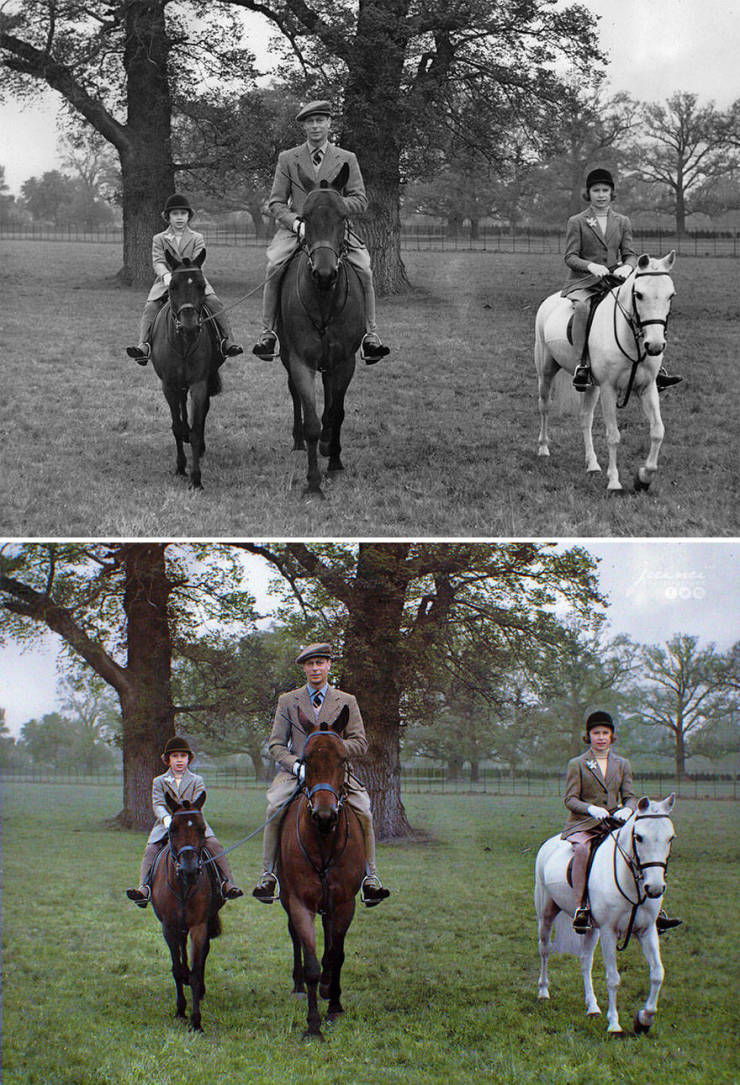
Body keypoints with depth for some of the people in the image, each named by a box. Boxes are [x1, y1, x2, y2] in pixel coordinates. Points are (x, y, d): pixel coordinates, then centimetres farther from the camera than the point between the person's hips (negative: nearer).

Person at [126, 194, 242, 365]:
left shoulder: (196, 238, 12)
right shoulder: (159, 239, 13)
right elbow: (158, 261, -1)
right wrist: (166, 275, -24)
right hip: (166, 282, 0)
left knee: (215, 302, -23)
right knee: (150, 307, -23)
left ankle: (226, 340, -22)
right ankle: (144, 345, -32)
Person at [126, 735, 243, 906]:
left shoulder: (197, 781, 12)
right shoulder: (159, 782, 15)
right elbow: (158, 804, 1)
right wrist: (166, 817, -22)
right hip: (166, 827, 1)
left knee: (214, 845, -23)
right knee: (150, 850, -21)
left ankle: (227, 884, -24)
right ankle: (144, 888, -31)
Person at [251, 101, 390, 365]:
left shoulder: (347, 159, 10)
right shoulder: (287, 159, 11)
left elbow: (360, 201, 4)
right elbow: (276, 203, 6)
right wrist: (296, 223, -13)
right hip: (295, 227, 0)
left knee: (364, 269, -24)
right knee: (274, 266, -28)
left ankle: (370, 335, -16)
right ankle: (267, 332, -21)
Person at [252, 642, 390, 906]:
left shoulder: (346, 701, 12)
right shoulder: (287, 701, 12)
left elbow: (360, 743, 5)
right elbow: (276, 744, 7)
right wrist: (296, 765, -13)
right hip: (296, 772, 0)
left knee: (363, 812, -26)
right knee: (274, 808, -29)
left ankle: (370, 878, -18)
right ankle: (267, 875, -23)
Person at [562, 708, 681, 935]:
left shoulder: (622, 764, 15)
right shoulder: (577, 764, 5)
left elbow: (629, 796, 11)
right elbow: (570, 799, -2)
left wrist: (627, 809, -14)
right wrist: (591, 809, -21)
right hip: (583, 825, -4)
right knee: (582, 849, -37)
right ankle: (582, 908, -36)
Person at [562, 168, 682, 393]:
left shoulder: (622, 222, 14)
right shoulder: (576, 222, 4)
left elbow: (629, 254, 9)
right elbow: (570, 256, -3)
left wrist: (627, 267, -17)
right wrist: (590, 266, -24)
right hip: (583, 282, -4)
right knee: (582, 308, -37)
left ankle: (656, 369, -16)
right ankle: (583, 364, -40)